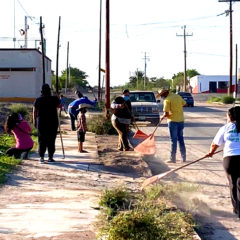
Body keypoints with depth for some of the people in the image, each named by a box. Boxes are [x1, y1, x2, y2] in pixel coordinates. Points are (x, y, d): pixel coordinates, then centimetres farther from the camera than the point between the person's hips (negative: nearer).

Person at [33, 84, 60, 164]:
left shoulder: (38, 100, -3)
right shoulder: (55, 99, -4)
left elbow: (34, 112, 2)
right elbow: (59, 106, 16)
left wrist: (34, 121, 14)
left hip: (41, 122, 0)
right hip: (53, 122, 0)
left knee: (42, 140, 7)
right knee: (51, 140, 5)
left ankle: (41, 157, 1)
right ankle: (50, 157, 5)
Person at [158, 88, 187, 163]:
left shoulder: (167, 100, -13)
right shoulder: (178, 96, 7)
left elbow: (166, 114, -17)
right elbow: (184, 103, 20)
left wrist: (162, 117, 2)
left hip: (173, 121, -6)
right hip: (181, 120, 6)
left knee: (173, 140, -1)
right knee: (181, 139, 14)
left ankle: (173, 158, 1)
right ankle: (183, 157, 17)